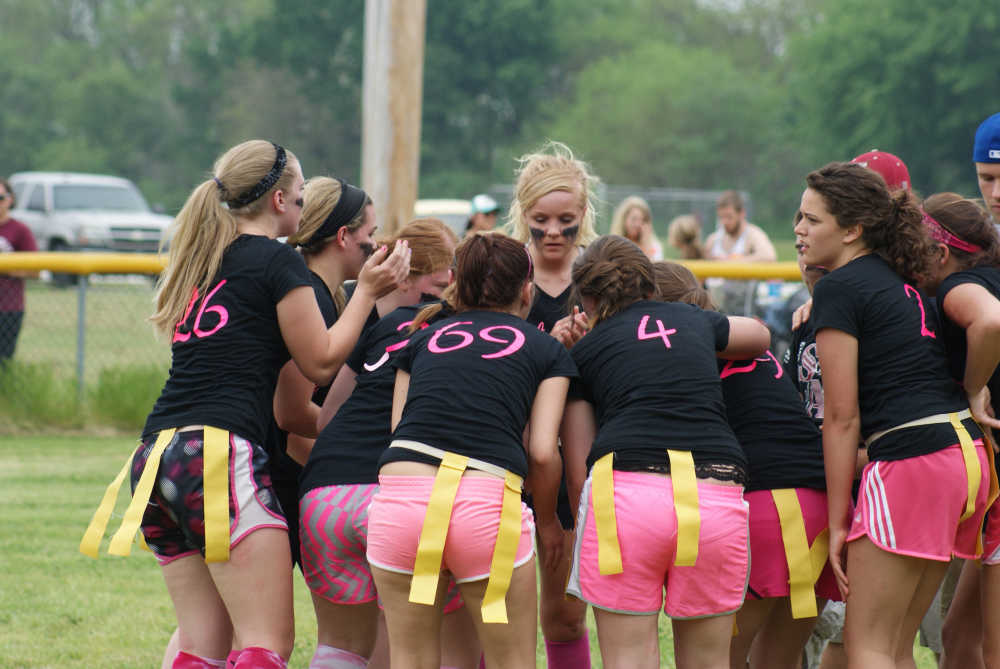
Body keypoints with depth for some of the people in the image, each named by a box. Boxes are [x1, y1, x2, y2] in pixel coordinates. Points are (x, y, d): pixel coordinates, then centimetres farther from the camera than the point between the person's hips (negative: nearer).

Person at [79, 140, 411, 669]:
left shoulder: (200, 258, 22)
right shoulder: (277, 262, 0)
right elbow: (321, 361, 4)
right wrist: (367, 291, 13)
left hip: (155, 452, 8)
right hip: (219, 451, -8)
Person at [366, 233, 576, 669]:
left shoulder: (422, 339, 25)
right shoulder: (546, 350, 18)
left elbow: (398, 428, 16)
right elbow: (543, 453, 8)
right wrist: (546, 521, 24)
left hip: (400, 495, 2)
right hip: (489, 500, -2)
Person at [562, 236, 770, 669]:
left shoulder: (584, 351, 18)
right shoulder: (696, 321, 25)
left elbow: (579, 470, 14)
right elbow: (761, 336, 48)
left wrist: (578, 528, 28)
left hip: (626, 488, -2)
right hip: (718, 495, 2)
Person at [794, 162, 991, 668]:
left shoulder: (837, 289, -5)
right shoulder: (901, 281, 20)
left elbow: (842, 417, -7)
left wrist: (838, 521, -4)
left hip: (910, 460, -9)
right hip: (968, 454, 9)